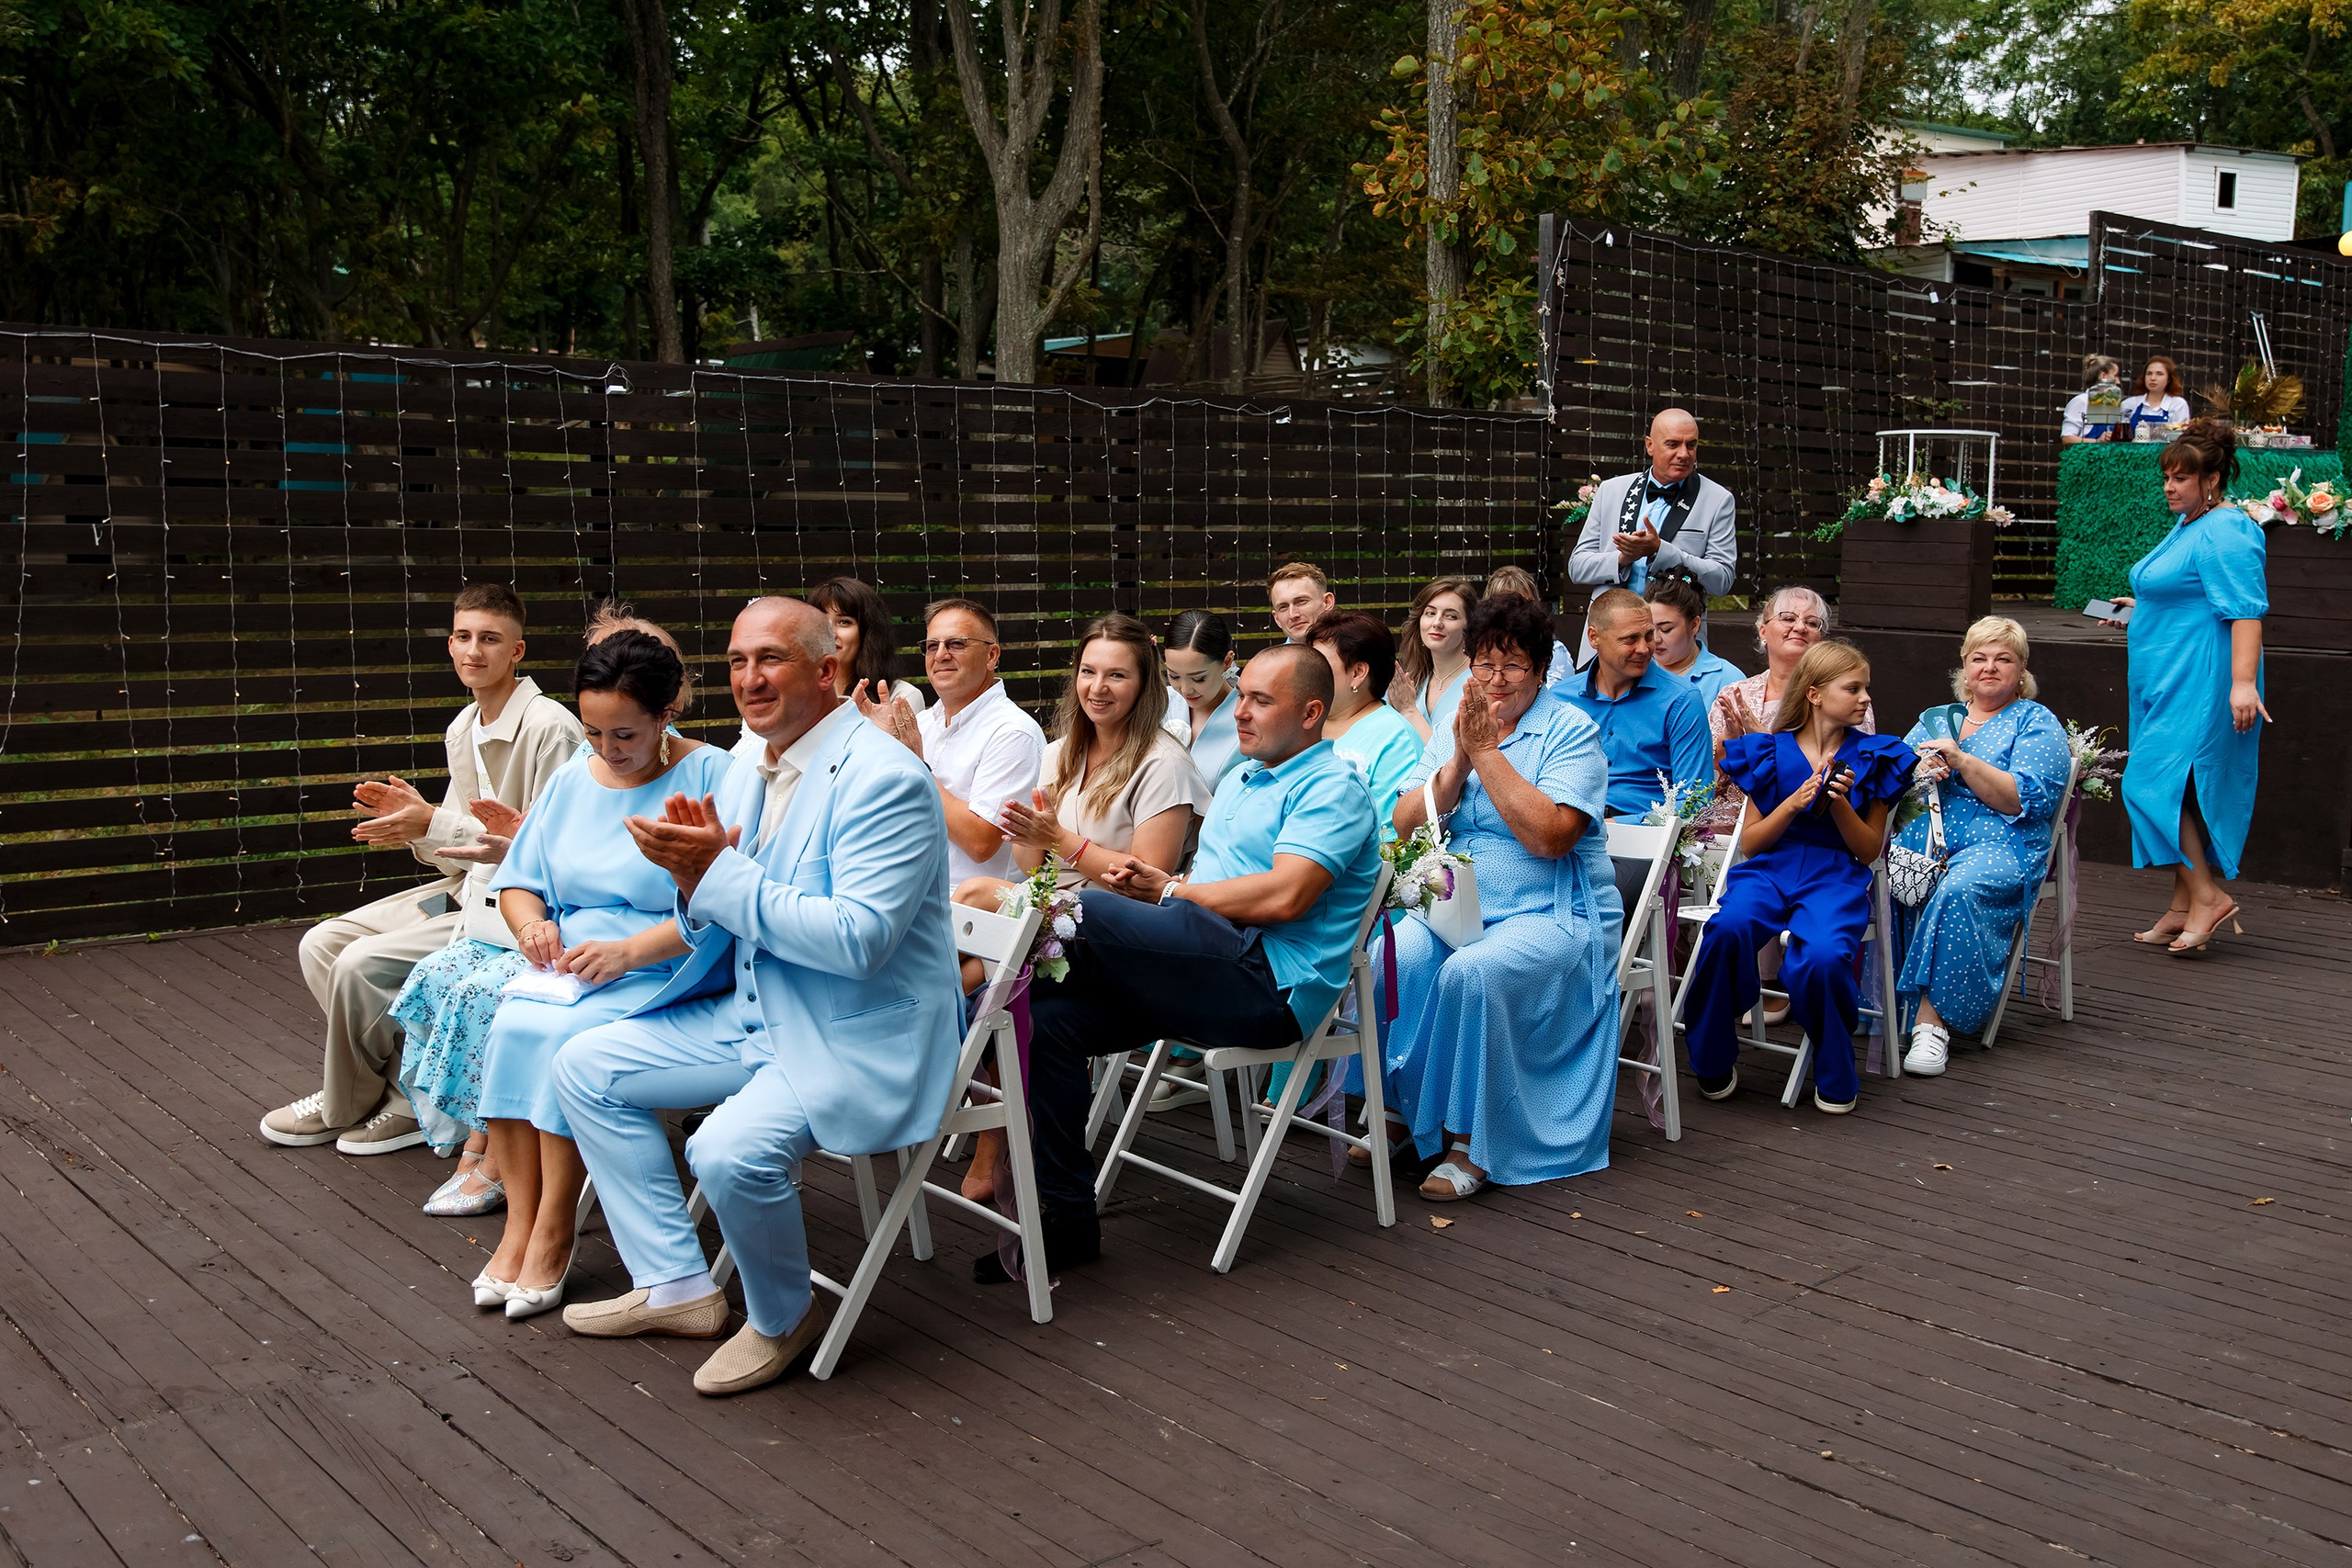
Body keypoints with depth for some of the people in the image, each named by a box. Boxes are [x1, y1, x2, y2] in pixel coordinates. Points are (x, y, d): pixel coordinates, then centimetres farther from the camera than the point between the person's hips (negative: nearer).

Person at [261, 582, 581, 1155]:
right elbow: (456, 855, 15)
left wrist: (434, 823, -22)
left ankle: (346, 1105, 10)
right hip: (466, 891, 9)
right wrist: (408, 816, -7)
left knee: (363, 964, -17)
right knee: (321, 944, 2)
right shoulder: (461, 730, 11)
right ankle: (403, 1093, 5)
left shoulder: (549, 728, -18)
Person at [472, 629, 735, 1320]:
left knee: (569, 1036, -29)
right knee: (510, 1027, -23)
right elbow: (518, 880, 19)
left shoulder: (712, 776, -7)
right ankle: (519, 1223, -15)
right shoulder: (574, 778, 14)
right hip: (567, 961, 6)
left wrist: (628, 951, -23)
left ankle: (554, 1235, -17)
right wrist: (530, 921, -5)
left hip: (664, 971, -5)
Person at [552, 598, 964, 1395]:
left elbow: (858, 939, -28)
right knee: (586, 1064, 8)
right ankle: (674, 1286, 14)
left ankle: (785, 1315, 1)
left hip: (860, 1038, -9)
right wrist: (694, 876, -12)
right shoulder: (746, 781, 9)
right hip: (758, 1016, 9)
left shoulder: (883, 777, -18)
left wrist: (722, 872, -23)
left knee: (731, 1149, -31)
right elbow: (712, 943, 12)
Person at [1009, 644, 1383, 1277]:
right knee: (1046, 1020, -10)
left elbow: (1285, 896, -18)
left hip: (1269, 984, -9)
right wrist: (1151, 881, 2)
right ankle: (1067, 1217, -5)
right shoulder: (1238, 779, 27)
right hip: (1211, 977, 9)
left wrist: (1171, 890, -7)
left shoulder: (1333, 787, -3)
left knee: (1079, 909, -25)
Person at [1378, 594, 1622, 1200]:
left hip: (1552, 914, -5)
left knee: (1472, 971, -34)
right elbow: (1406, 826, 3)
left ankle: (1471, 1142, -19)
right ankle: (1396, 1109, -7)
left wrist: (1487, 751, -16)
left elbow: (1551, 836, -19)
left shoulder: (1571, 732, -3)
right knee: (1390, 956, -26)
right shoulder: (1456, 727, 13)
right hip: (1452, 906, 5)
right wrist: (1459, 759, -10)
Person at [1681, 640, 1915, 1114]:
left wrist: (1840, 804, -7)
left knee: (1820, 958, -35)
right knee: (1729, 928, -35)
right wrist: (1792, 804, -8)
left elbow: (1869, 849, 11)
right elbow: (1749, 843, 9)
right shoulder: (1769, 752, 11)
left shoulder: (1873, 758, 11)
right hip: (1769, 867, 1)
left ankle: (1835, 1075, -5)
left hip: (1837, 874, -1)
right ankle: (1714, 1061, -11)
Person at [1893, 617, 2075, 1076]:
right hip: (1923, 835, 4)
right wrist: (1919, 772, -8)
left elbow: (2030, 800, -5)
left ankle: (1933, 1018, -36)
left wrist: (1962, 761, -12)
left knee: (1959, 889, -38)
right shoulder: (1934, 721, 25)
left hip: (2001, 844, -4)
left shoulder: (2038, 723, 11)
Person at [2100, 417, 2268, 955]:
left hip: (2200, 685, -11)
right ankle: (2184, 908, 16)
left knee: (2156, 785, -13)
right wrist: (2143, 607, 21)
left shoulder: (2225, 533, -16)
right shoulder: (2188, 525, 17)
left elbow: (2246, 609, -24)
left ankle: (2207, 896, -8)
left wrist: (2243, 682, -31)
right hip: (2172, 685, 11)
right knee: (2180, 789, 11)